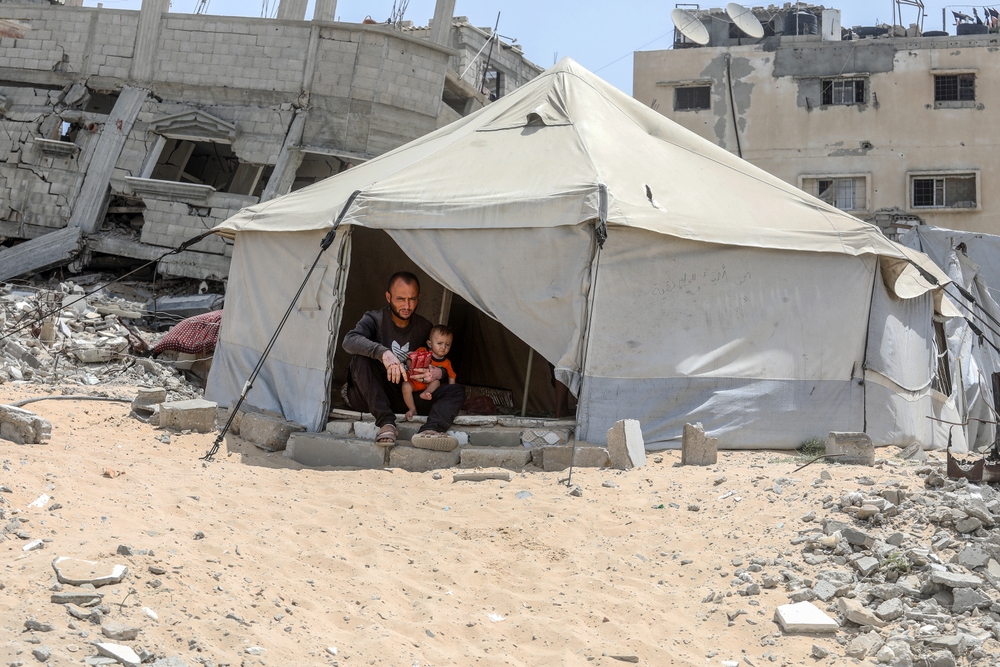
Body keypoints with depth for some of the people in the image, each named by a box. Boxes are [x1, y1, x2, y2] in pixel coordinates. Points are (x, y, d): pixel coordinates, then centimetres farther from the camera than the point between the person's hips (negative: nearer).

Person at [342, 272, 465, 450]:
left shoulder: (424, 328, 6)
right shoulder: (375, 319, -7)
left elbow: (441, 360, 12)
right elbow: (349, 341, -28)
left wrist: (439, 373, -15)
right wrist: (384, 353, -45)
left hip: (407, 397, 4)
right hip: (368, 397, -4)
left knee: (456, 390, -13)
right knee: (361, 357, -32)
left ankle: (429, 432, -45)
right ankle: (386, 424, -37)